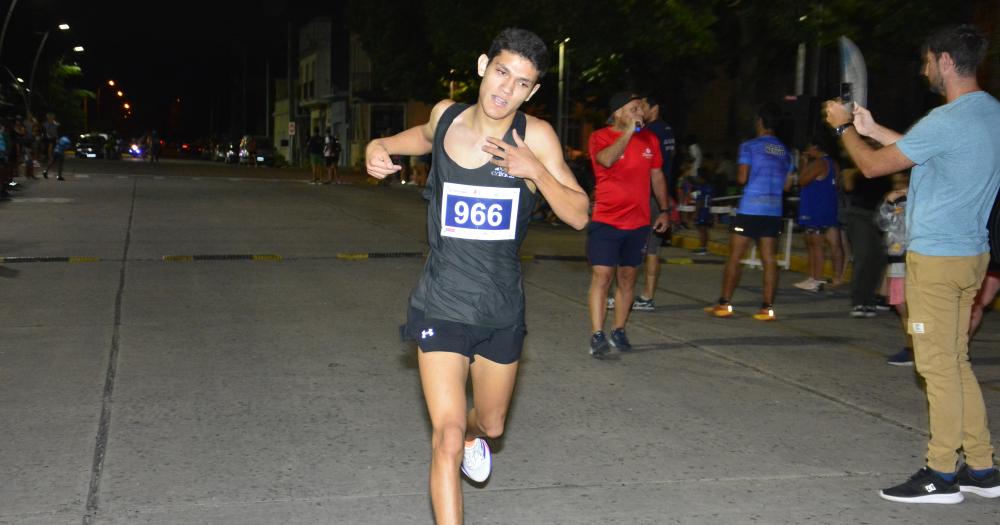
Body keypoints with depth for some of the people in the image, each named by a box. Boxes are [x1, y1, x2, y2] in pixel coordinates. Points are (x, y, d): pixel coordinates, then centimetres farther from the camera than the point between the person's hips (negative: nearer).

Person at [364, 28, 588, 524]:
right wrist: (380, 145, 2)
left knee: (491, 424, 22)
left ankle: (473, 432, 60)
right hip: (442, 309, -1)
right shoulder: (445, 116, -5)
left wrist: (536, 171, -25)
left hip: (503, 313, 1)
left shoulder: (536, 136, -10)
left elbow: (579, 215, -10)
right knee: (446, 438, -12)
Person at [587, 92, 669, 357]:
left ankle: (618, 331, 19)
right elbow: (606, 159, -28)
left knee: (627, 278, 10)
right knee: (601, 277, -8)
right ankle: (597, 335, -7)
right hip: (606, 222, -5)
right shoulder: (600, 137, -6)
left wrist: (664, 210, 15)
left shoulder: (649, 139, 9)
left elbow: (657, 176, 18)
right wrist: (628, 132, -23)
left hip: (638, 223, 5)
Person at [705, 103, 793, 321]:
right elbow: (787, 183, 13)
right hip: (774, 211, 5)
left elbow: (742, 178, -10)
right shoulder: (784, 151, 11)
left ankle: (724, 304, 5)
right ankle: (767, 308, 0)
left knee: (734, 256, 3)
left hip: (749, 209, -5)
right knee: (768, 258, 3)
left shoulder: (749, 146, -5)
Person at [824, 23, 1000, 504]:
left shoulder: (947, 120, -19)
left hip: (936, 257, -9)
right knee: (955, 361, 15)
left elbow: (873, 166, -11)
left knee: (938, 366, -3)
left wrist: (844, 126, 6)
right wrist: (872, 129, 26)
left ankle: (942, 474, 5)